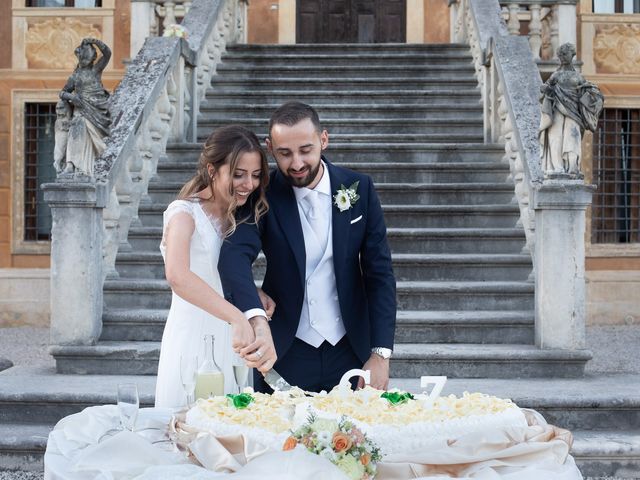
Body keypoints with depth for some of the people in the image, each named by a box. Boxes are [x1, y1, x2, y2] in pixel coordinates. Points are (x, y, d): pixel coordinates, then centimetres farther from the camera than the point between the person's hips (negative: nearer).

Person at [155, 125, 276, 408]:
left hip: (230, 343, 7)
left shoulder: (236, 218, 10)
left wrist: (256, 295, 1)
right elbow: (177, 275, -33)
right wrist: (237, 318, -43)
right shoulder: (185, 212, -14)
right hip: (193, 343, -7)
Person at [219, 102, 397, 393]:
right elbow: (235, 255, -26)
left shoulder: (359, 189, -4)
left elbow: (379, 272, -2)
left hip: (350, 351, 1)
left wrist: (381, 354, -10)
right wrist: (254, 318, -45)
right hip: (284, 355, -1)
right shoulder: (263, 195, -9)